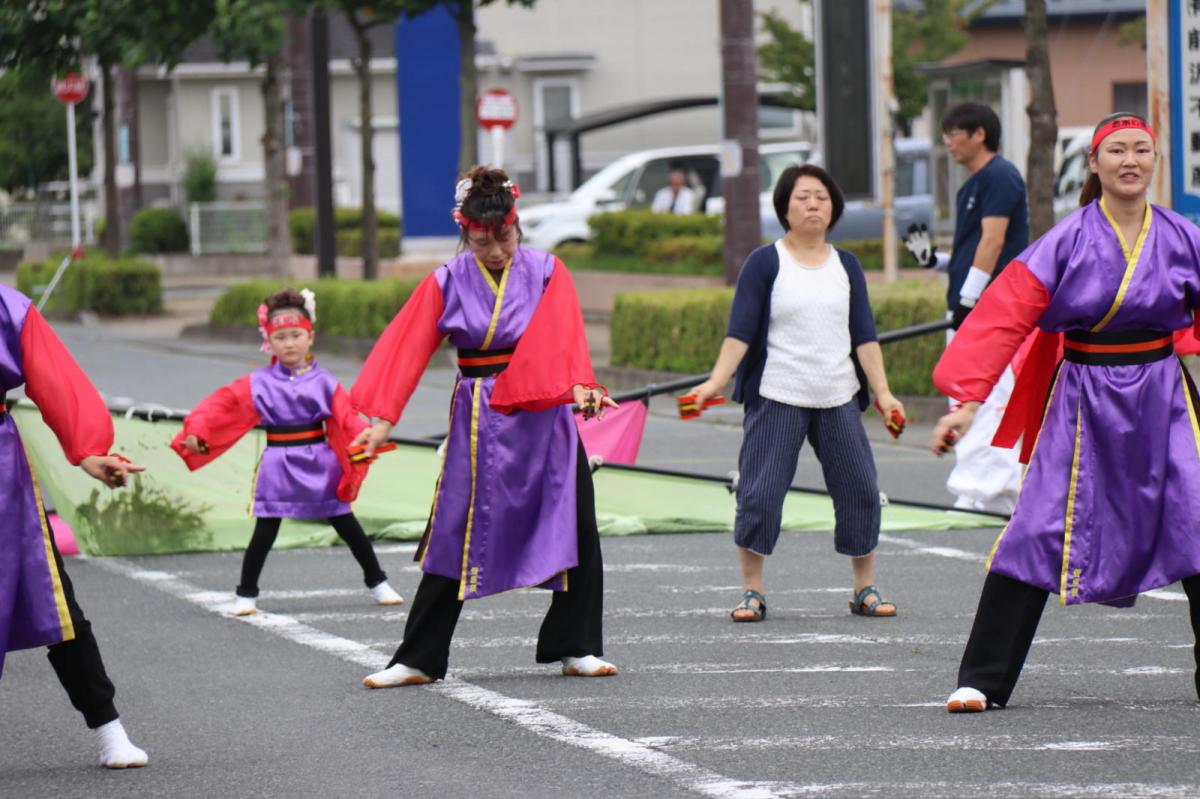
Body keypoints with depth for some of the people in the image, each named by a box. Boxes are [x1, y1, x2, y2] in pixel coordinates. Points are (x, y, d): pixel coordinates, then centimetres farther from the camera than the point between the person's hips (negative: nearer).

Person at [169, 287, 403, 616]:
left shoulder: (323, 382, -2)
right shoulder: (258, 384, -2)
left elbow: (347, 419, -10)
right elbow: (221, 404, -6)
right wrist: (196, 431, -20)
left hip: (320, 464, 1)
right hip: (278, 464, -1)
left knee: (347, 525, 9)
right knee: (265, 532, -1)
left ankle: (377, 583, 22)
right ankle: (245, 595, 12)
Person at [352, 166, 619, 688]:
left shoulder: (546, 272, -1)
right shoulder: (447, 283, 0)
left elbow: (564, 337, -15)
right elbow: (407, 350, -3)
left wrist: (578, 387, -33)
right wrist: (383, 419, -10)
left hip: (543, 418, 1)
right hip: (478, 424, 0)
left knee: (576, 532, 0)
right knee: (454, 539, -1)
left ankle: (577, 649, 14)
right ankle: (418, 660, 3)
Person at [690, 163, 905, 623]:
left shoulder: (846, 266, 11)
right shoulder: (765, 263, -1)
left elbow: (864, 336, 10)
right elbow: (740, 331, -5)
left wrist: (882, 393, 1)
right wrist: (715, 382, -16)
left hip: (839, 399, 4)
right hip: (777, 398, -4)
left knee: (860, 491, 2)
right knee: (760, 494, -7)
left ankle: (865, 589, 15)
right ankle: (751, 592, 4)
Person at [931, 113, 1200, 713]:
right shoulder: (1066, 242, -7)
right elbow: (1003, 319, -11)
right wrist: (967, 400, -18)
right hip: (1083, 403, -2)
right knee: (1038, 533, -5)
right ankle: (982, 679, 2)